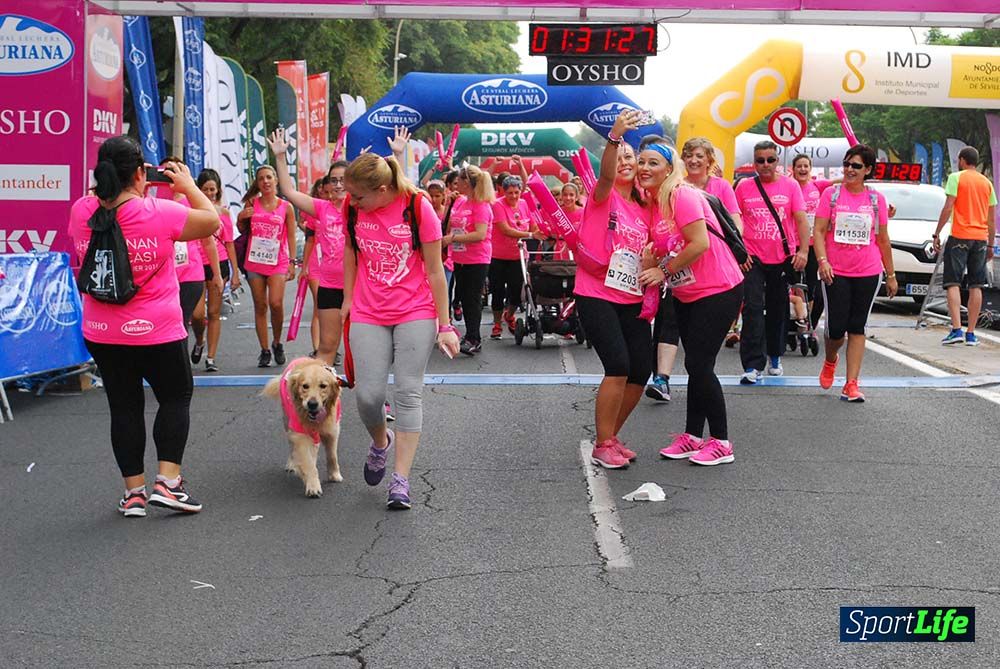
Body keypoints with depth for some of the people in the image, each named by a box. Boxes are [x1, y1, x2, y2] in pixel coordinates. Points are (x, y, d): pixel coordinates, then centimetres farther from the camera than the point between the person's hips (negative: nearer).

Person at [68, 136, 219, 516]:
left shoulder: (81, 212, -5)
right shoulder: (159, 212, -18)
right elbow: (211, 222, -4)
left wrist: (118, 185, 16)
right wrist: (187, 185, 8)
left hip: (102, 334, 4)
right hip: (157, 331, -4)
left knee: (124, 407, 13)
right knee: (175, 399, 14)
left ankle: (134, 491, 16)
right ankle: (167, 482, 3)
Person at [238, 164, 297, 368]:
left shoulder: (286, 207, 1)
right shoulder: (251, 203, 5)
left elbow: (291, 237, 4)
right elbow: (243, 231, 16)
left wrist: (292, 263, -1)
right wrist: (240, 219, -5)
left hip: (277, 261, -2)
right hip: (255, 260, 2)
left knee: (276, 303, -15)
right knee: (260, 306, 5)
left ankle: (277, 343, 9)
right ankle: (264, 350, 12)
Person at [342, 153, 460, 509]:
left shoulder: (418, 208, -12)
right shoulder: (353, 210, -1)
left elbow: (435, 271, -7)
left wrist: (444, 325, -6)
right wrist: (348, 299, 17)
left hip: (415, 314, -3)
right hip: (368, 316, 3)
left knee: (408, 393, -6)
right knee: (368, 394, -5)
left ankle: (401, 479, -2)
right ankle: (380, 441, 28)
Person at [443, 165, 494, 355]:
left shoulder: (481, 205, -14)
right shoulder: (459, 201, 10)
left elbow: (480, 234, -24)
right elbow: (448, 226, 19)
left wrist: (453, 238, -23)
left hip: (477, 261, -9)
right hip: (460, 259, 9)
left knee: (473, 299, -4)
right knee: (463, 297, 13)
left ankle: (473, 339, 2)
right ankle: (472, 336, 22)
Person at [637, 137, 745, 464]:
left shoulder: (682, 196, -18)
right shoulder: (652, 203, 8)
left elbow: (700, 244, -25)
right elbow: (662, 251, 10)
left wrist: (664, 272, -18)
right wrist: (646, 264, -12)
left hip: (718, 291, -9)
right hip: (686, 295, 9)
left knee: (699, 365, -8)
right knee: (695, 365, 14)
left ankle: (721, 443, 4)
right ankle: (692, 436, 23)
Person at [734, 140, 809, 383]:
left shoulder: (790, 185, 2)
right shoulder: (744, 186, 3)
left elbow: (801, 219, -3)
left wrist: (803, 250, -15)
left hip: (782, 258, 1)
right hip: (752, 258, -1)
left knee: (778, 309, 13)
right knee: (753, 308, -10)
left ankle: (774, 357, 32)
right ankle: (753, 365, -13)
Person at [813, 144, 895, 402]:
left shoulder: (876, 199, 5)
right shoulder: (831, 194, 1)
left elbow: (883, 240, 11)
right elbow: (819, 231, -2)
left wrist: (891, 275, 12)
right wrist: (822, 260, -17)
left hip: (868, 274, 1)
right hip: (835, 272, -1)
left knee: (857, 327, 2)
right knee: (836, 327, -2)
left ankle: (851, 384, 6)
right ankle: (830, 361, 32)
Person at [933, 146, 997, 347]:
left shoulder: (956, 177, -1)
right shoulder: (987, 183, 14)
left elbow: (948, 207, -10)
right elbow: (992, 218, 15)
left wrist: (937, 234, -6)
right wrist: (990, 245, 20)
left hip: (959, 237, -5)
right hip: (981, 238, 5)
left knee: (953, 284, -4)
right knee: (976, 286, 6)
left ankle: (956, 330, -16)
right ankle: (971, 333, 6)